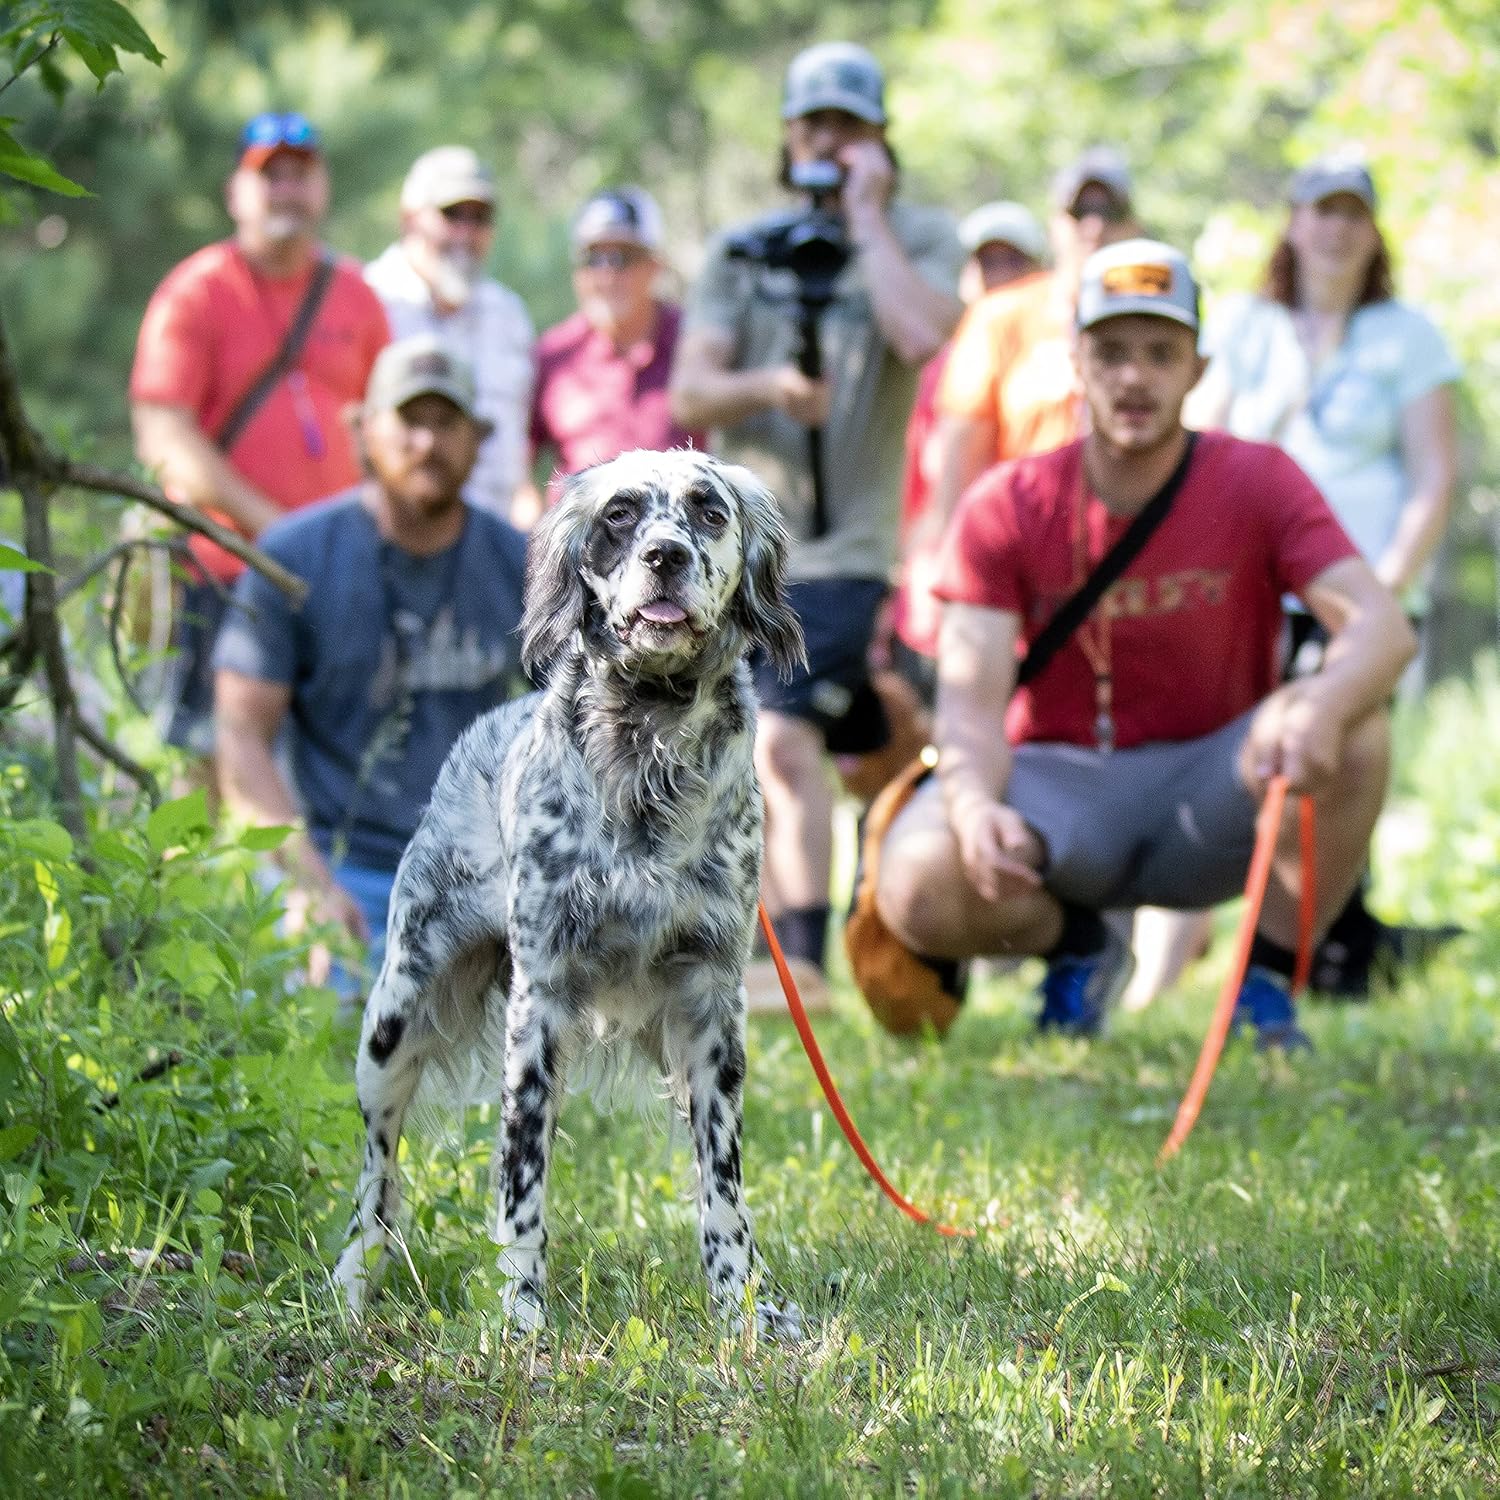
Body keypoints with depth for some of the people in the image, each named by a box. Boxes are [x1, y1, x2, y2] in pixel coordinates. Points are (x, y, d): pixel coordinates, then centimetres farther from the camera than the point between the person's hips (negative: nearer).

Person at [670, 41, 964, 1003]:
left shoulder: (922, 238, 2)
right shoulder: (743, 252, 11)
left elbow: (920, 335, -20)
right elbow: (688, 394, 2)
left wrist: (866, 217, -11)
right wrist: (761, 386, -19)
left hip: (841, 549, -5)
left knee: (785, 744, -20)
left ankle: (804, 959, -21)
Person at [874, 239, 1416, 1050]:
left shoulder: (1256, 482, -7)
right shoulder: (1005, 506, -6)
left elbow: (1383, 626, -21)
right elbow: (972, 693, -16)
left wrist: (1322, 702, -47)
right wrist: (975, 805, -40)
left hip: (1208, 785, 0)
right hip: (1058, 781, 0)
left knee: (1353, 729, -32)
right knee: (917, 885, -31)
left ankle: (1267, 982, -9)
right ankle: (1077, 947, 6)